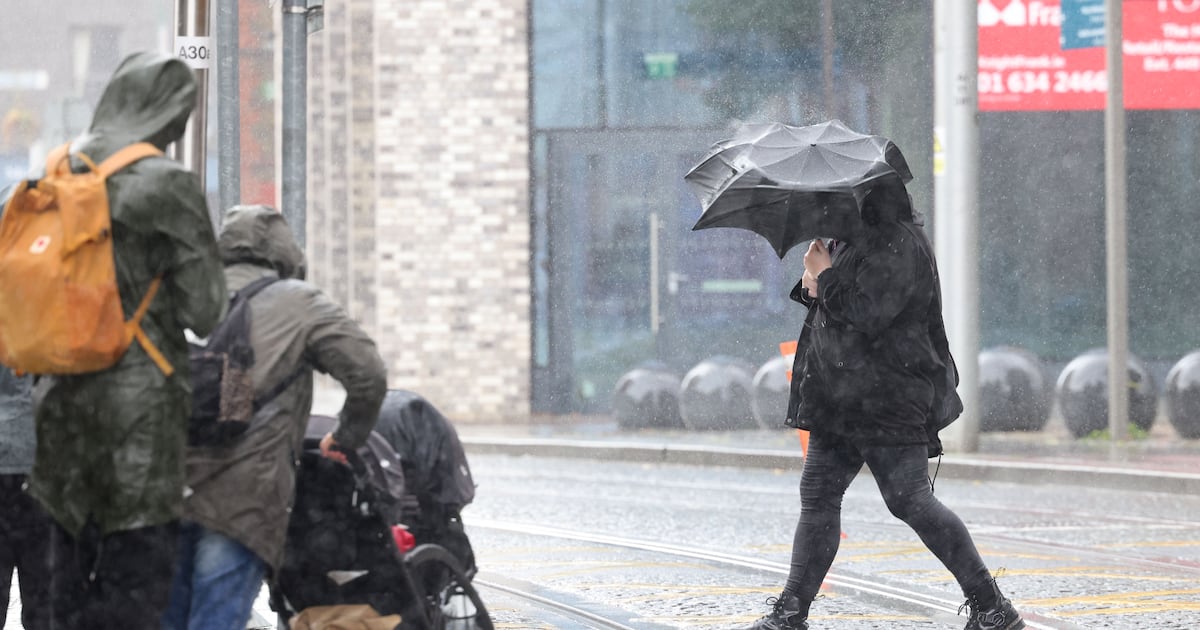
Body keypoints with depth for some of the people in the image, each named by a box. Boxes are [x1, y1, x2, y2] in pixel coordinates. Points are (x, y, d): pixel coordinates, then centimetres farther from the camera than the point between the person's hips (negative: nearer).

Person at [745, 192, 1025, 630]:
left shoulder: (897, 245, -14)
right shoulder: (854, 241, 18)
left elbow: (866, 315, -24)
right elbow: (829, 305, 25)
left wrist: (824, 276, -10)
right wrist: (813, 285, 2)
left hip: (888, 403, -10)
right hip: (842, 399, 10)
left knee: (910, 501, -10)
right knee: (817, 495, 6)